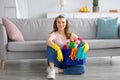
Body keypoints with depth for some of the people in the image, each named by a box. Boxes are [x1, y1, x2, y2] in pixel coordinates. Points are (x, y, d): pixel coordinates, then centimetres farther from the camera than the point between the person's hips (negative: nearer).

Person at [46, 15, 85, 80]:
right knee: (50, 45, -28)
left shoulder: (71, 35, 7)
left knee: (82, 68, -25)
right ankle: (51, 69, -32)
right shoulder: (54, 34, -5)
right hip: (56, 61, -2)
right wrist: (58, 49, -46)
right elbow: (48, 41, -29)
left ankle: (57, 70, -22)